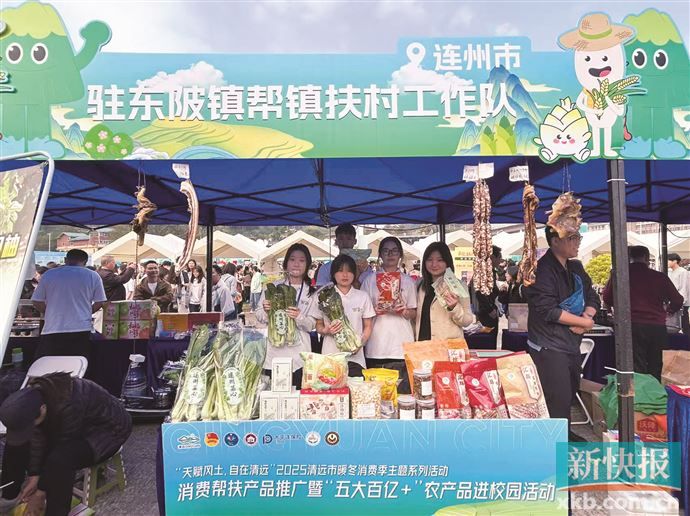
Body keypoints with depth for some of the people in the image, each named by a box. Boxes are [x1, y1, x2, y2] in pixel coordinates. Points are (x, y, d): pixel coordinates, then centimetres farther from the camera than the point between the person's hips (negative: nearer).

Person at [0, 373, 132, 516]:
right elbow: (37, 439, -8)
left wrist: (40, 493, -16)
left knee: (60, 460, -32)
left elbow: (62, 448, -27)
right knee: (18, 441, 0)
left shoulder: (69, 406, -39)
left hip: (109, 427, -8)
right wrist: (34, 477, -8)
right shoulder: (34, 397, -18)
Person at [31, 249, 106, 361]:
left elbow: (37, 303, 7)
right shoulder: (93, 276, 2)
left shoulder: (48, 274, 4)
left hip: (52, 331, 0)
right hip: (81, 330, 0)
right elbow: (99, 303, 5)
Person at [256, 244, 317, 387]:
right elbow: (259, 316, 9)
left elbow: (311, 325, -1)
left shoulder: (312, 293, 3)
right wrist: (266, 311, -13)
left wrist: (299, 317, -20)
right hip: (274, 354, 1)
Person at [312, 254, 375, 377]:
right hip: (330, 357, 0)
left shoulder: (363, 297, 6)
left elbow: (368, 327, 9)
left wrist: (360, 344, -9)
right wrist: (326, 331, -13)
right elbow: (318, 325, 9)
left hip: (355, 357, 1)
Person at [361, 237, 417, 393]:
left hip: (402, 346, 1)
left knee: (404, 391, -4)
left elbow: (414, 314, 12)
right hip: (377, 346, -1)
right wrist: (374, 310, -13)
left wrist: (404, 311, -9)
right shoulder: (370, 279, 8)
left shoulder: (408, 281, 11)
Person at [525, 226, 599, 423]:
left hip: (572, 346, 9)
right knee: (558, 406, -8)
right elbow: (548, 309, -24)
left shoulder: (576, 268, 11)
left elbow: (592, 298, 14)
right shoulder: (543, 270, -17)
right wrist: (585, 322, -14)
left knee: (570, 397, 21)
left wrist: (587, 315, -9)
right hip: (549, 348, -9)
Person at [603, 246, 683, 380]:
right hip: (657, 327, 2)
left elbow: (607, 299, 5)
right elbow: (678, 301, 4)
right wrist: (668, 309, 25)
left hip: (632, 325, -1)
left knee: (637, 370, 3)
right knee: (655, 370, 15)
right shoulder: (659, 277, -1)